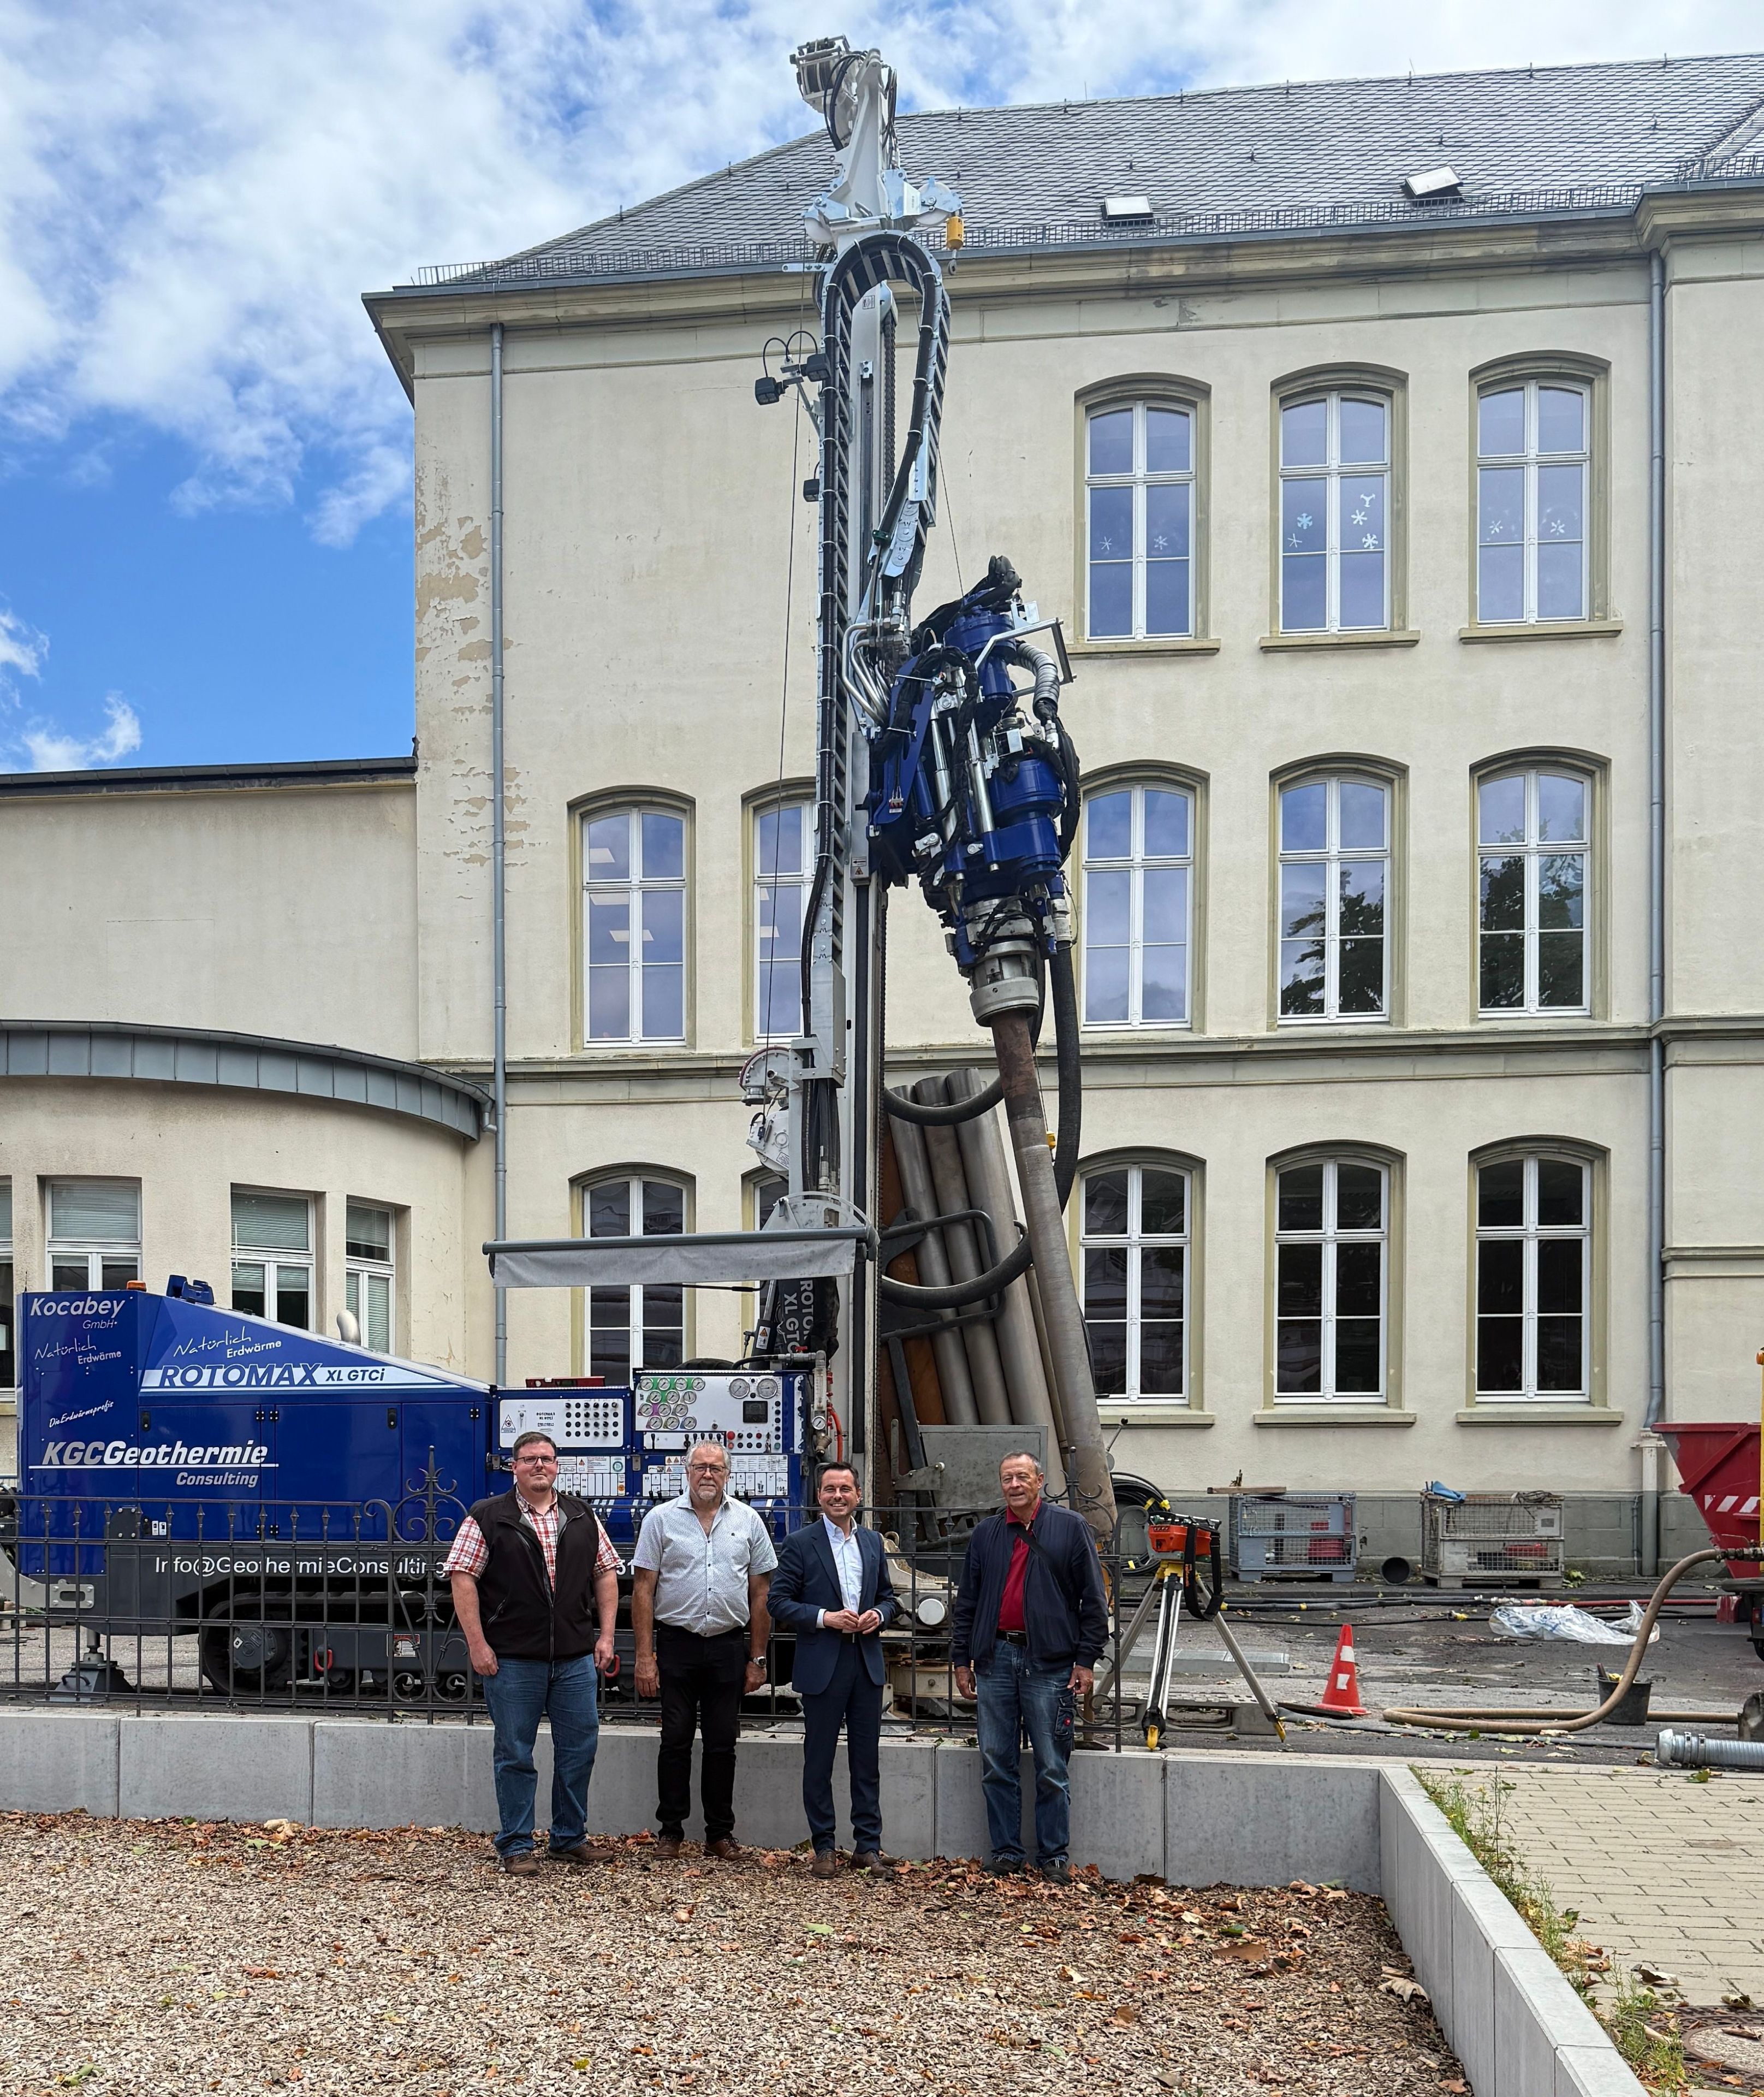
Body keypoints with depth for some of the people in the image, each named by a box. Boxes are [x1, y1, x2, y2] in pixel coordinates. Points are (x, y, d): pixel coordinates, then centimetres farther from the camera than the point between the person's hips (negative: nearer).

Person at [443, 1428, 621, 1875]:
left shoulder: (582, 1516, 11)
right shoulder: (488, 1517, -2)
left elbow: (606, 1572, 14)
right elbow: (463, 1578, -6)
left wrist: (606, 1635, 6)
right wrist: (477, 1644, -11)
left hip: (576, 1657, 4)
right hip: (513, 1658, -4)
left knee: (579, 1748, 9)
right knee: (515, 1754, 5)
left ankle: (570, 1839, 24)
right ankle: (515, 1846, 16)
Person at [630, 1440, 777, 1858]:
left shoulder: (747, 1521, 5)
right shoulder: (662, 1518, 0)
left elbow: (760, 1595, 8)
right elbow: (643, 1590, -1)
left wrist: (757, 1658, 5)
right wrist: (644, 1657, -7)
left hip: (729, 1645, 1)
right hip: (677, 1643, -1)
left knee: (723, 1743, 6)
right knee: (676, 1741, 3)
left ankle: (720, 1833, 16)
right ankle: (670, 1832, 14)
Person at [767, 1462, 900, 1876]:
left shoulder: (873, 1542, 11)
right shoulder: (800, 1543, -3)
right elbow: (778, 1602, -6)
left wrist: (879, 1614, -3)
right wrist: (825, 1618, -16)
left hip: (867, 1663, 4)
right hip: (822, 1666, -4)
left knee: (867, 1760, 7)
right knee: (819, 1760, 4)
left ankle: (868, 1846, 16)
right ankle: (824, 1848, 14)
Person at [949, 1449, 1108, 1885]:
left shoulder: (1071, 1528, 1)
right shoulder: (986, 1534, 11)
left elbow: (1094, 1599, 0)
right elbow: (966, 1601, 15)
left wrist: (1086, 1660, -5)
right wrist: (962, 1659, 10)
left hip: (1049, 1663, -3)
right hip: (995, 1660, 4)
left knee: (1051, 1767, 1)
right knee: (996, 1764, 6)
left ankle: (1054, 1856, 11)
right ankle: (1006, 1852, 16)